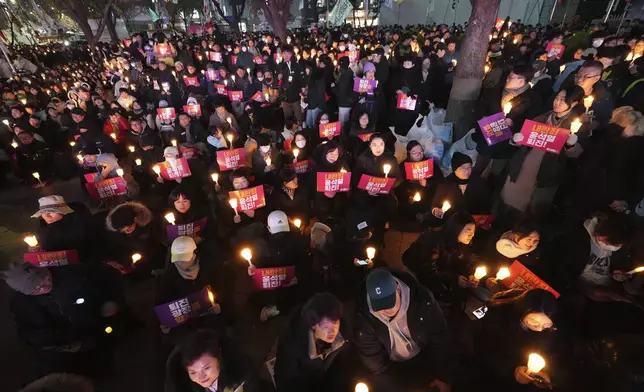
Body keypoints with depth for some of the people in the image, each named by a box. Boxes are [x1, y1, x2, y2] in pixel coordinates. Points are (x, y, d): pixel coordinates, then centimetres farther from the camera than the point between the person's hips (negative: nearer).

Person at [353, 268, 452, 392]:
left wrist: (443, 376, -7)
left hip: (424, 358, 1)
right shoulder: (364, 317, -29)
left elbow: (439, 337, -13)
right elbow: (374, 361, -17)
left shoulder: (422, 298, -27)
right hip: (392, 368, 0)